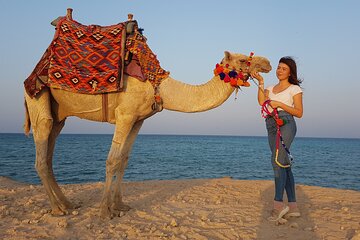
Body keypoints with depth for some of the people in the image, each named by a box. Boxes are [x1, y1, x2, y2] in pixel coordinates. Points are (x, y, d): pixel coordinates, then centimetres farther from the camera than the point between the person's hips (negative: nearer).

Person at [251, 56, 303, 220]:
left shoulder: (294, 89, 8)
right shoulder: (271, 89, 23)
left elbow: (299, 113, -1)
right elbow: (262, 102, 2)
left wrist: (280, 104, -8)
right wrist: (261, 83, -1)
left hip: (285, 124, -6)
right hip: (271, 126, 6)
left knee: (277, 160, -22)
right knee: (284, 165, 4)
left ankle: (278, 204, -22)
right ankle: (293, 206, 8)